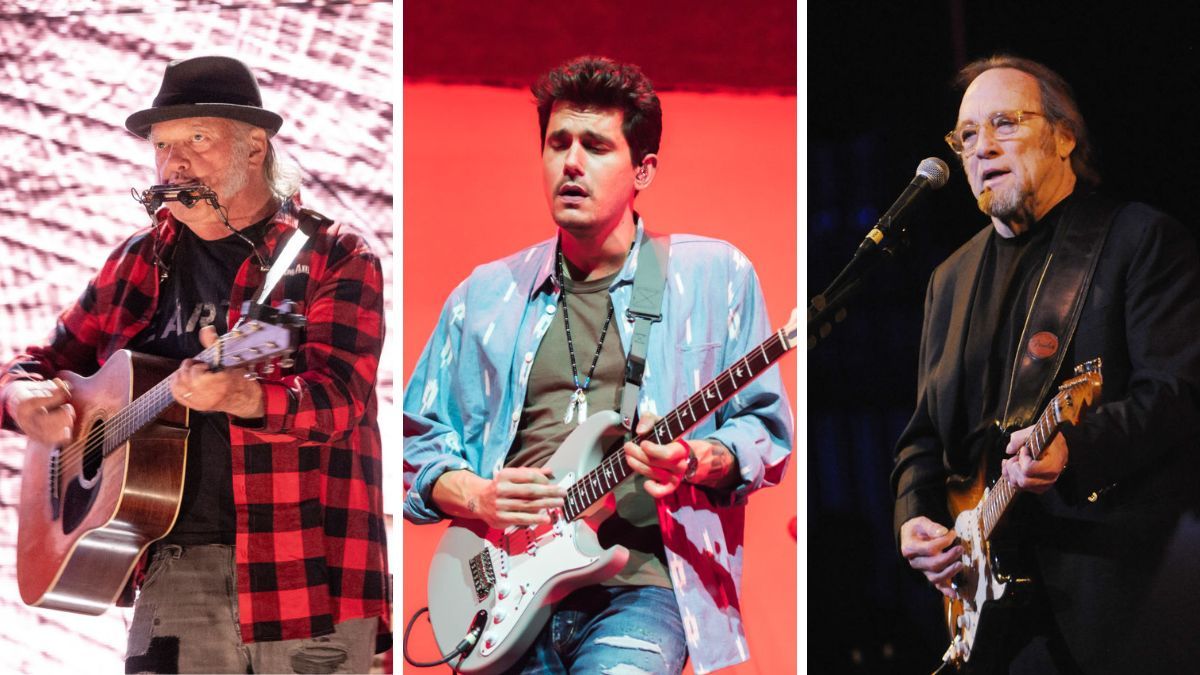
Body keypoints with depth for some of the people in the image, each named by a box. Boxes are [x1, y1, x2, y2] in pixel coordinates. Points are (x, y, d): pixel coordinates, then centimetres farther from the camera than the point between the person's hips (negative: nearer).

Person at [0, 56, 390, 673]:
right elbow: (57, 356, 23)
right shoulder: (141, 262, 15)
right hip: (175, 568, 3)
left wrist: (241, 397, -33)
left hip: (306, 575, -3)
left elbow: (337, 397, -13)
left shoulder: (334, 256, 0)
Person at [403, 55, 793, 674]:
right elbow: (417, 442, 19)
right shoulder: (485, 295, 16)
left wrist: (701, 462, -11)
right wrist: (476, 496, -2)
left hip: (641, 582, -2)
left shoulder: (714, 276, 9)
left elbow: (766, 435, 10)